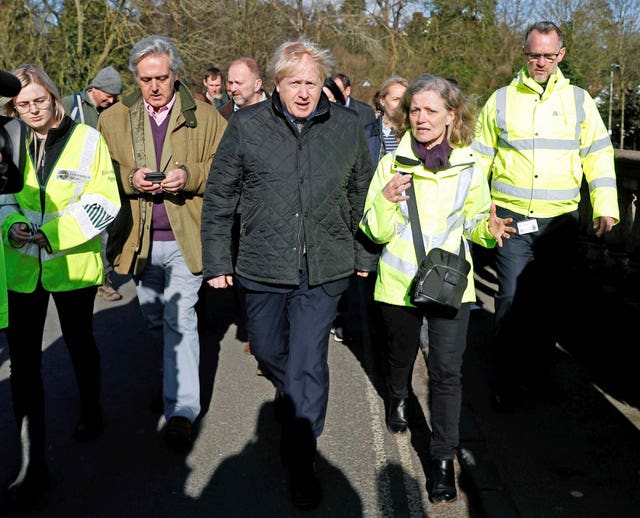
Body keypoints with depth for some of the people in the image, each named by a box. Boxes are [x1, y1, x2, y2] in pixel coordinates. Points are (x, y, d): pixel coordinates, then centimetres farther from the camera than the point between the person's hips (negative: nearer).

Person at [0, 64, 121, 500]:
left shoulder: (86, 138, -6)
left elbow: (103, 202, -11)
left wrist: (53, 234, -20)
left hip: (74, 264, -2)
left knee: (79, 341, 18)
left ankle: (91, 412, 44)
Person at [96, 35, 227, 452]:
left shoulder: (206, 118, 1)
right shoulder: (113, 120, 7)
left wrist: (190, 176, -19)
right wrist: (130, 180, -15)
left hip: (186, 238, -3)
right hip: (139, 241, 4)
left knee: (181, 317, -9)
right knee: (155, 319, 17)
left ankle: (182, 410, -4)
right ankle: (174, 375, 41)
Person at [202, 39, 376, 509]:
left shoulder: (348, 126, 3)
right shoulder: (247, 125, -2)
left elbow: (362, 193, 13)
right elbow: (219, 197, 3)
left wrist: (365, 254, 14)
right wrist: (217, 261, 1)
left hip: (325, 269, -1)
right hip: (263, 266, 1)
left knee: (308, 364, -3)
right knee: (267, 351, 18)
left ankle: (301, 462, 15)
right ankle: (292, 399, 52)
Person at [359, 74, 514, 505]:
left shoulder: (468, 167, -3)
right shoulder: (391, 164, -6)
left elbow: (472, 222, 8)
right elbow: (375, 233, -5)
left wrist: (488, 228, -14)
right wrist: (386, 201, -24)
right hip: (398, 282, 1)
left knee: (447, 371, -6)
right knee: (401, 353, 21)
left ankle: (443, 459, 6)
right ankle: (398, 398, 53)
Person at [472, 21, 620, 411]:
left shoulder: (579, 100, 8)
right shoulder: (501, 100, 6)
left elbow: (598, 155, 7)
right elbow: (479, 158, 9)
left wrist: (606, 206, -3)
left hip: (561, 220, 2)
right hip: (512, 217, -1)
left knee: (556, 300, 10)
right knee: (512, 300, -4)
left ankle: (542, 369, 29)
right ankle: (508, 379, 9)